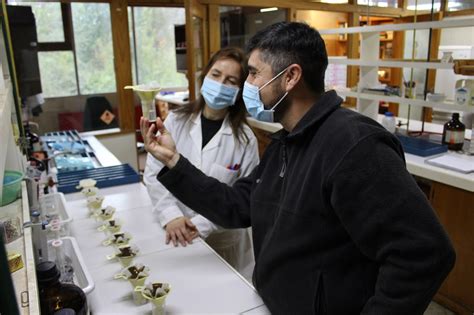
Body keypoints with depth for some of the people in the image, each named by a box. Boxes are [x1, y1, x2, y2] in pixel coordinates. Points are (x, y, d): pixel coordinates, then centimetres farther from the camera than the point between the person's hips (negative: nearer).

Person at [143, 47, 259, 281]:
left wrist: (201, 225, -18)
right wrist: (171, 216, -18)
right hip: (176, 237, 1)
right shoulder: (176, 121, -5)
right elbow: (154, 174, -5)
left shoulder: (245, 138, -9)